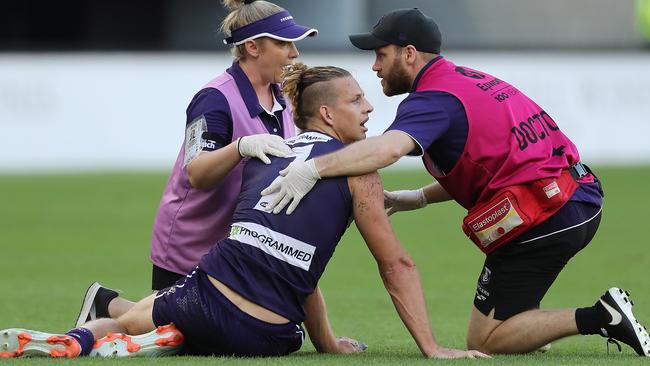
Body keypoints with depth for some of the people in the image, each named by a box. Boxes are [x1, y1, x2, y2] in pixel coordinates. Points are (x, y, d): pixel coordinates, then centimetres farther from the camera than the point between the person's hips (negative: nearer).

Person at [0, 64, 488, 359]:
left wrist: (327, 342, 32)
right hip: (265, 337, -3)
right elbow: (397, 266, 2)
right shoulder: (356, 168, 3)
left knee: (123, 322, 29)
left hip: (205, 295, 3)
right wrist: (432, 349, 5)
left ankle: (76, 340, -6)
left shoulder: (265, 155, 21)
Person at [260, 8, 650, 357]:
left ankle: (598, 318, -9)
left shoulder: (434, 100, -11)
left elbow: (389, 147, -32)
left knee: (485, 339, 1)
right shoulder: (473, 79, 17)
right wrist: (419, 197, 17)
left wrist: (314, 169, -39)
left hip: (543, 221, -9)